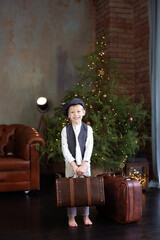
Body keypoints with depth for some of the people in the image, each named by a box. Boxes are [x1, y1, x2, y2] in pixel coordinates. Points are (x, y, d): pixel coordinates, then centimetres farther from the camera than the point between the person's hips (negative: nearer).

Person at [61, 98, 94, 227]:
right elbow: (65, 149, -6)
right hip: (70, 163, 0)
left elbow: (89, 148, -6)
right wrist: (74, 164, -16)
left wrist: (84, 164, -17)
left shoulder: (88, 129, 0)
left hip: (85, 163, 1)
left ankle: (86, 216, 20)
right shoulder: (65, 130, 0)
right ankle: (71, 217, 14)